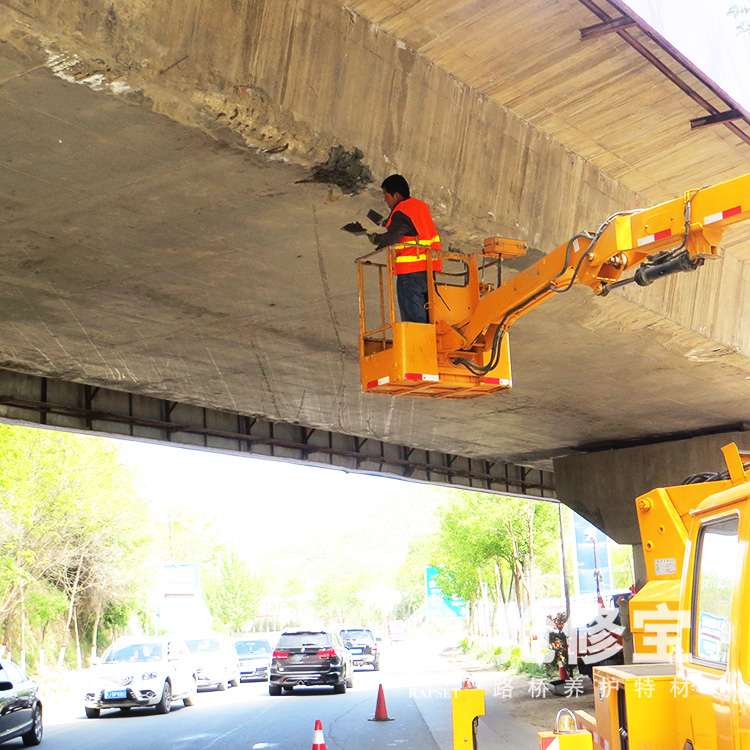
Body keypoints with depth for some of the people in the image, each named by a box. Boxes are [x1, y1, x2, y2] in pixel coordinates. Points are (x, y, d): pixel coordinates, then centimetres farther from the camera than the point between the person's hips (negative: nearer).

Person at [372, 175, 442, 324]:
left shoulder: (402, 213, -13)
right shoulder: (421, 206, 14)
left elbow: (390, 238, -27)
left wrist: (376, 238, -8)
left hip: (411, 273, -9)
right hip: (429, 269, 9)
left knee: (412, 318, -5)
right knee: (427, 316, 14)